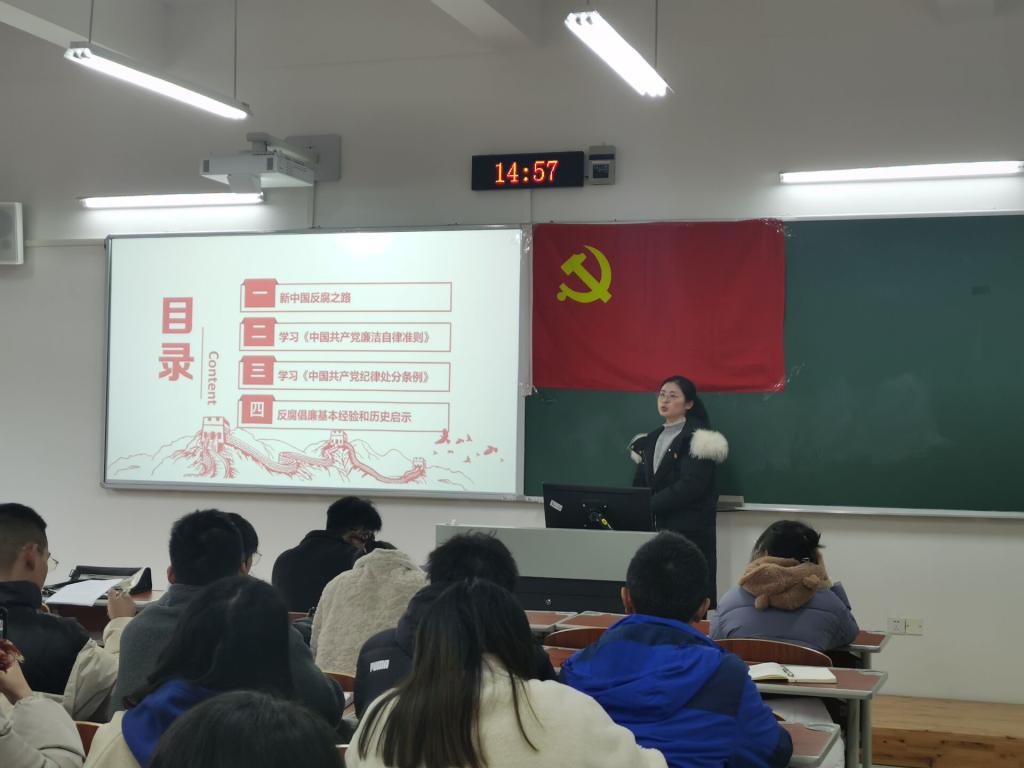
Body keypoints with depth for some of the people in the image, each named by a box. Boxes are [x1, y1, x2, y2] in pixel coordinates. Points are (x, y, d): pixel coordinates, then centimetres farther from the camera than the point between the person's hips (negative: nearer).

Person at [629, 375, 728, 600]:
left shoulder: (698, 438, -4)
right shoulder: (650, 441, 18)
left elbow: (691, 486, -15)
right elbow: (639, 485, 16)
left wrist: (649, 505, -17)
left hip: (690, 532, -6)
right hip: (655, 529, 6)